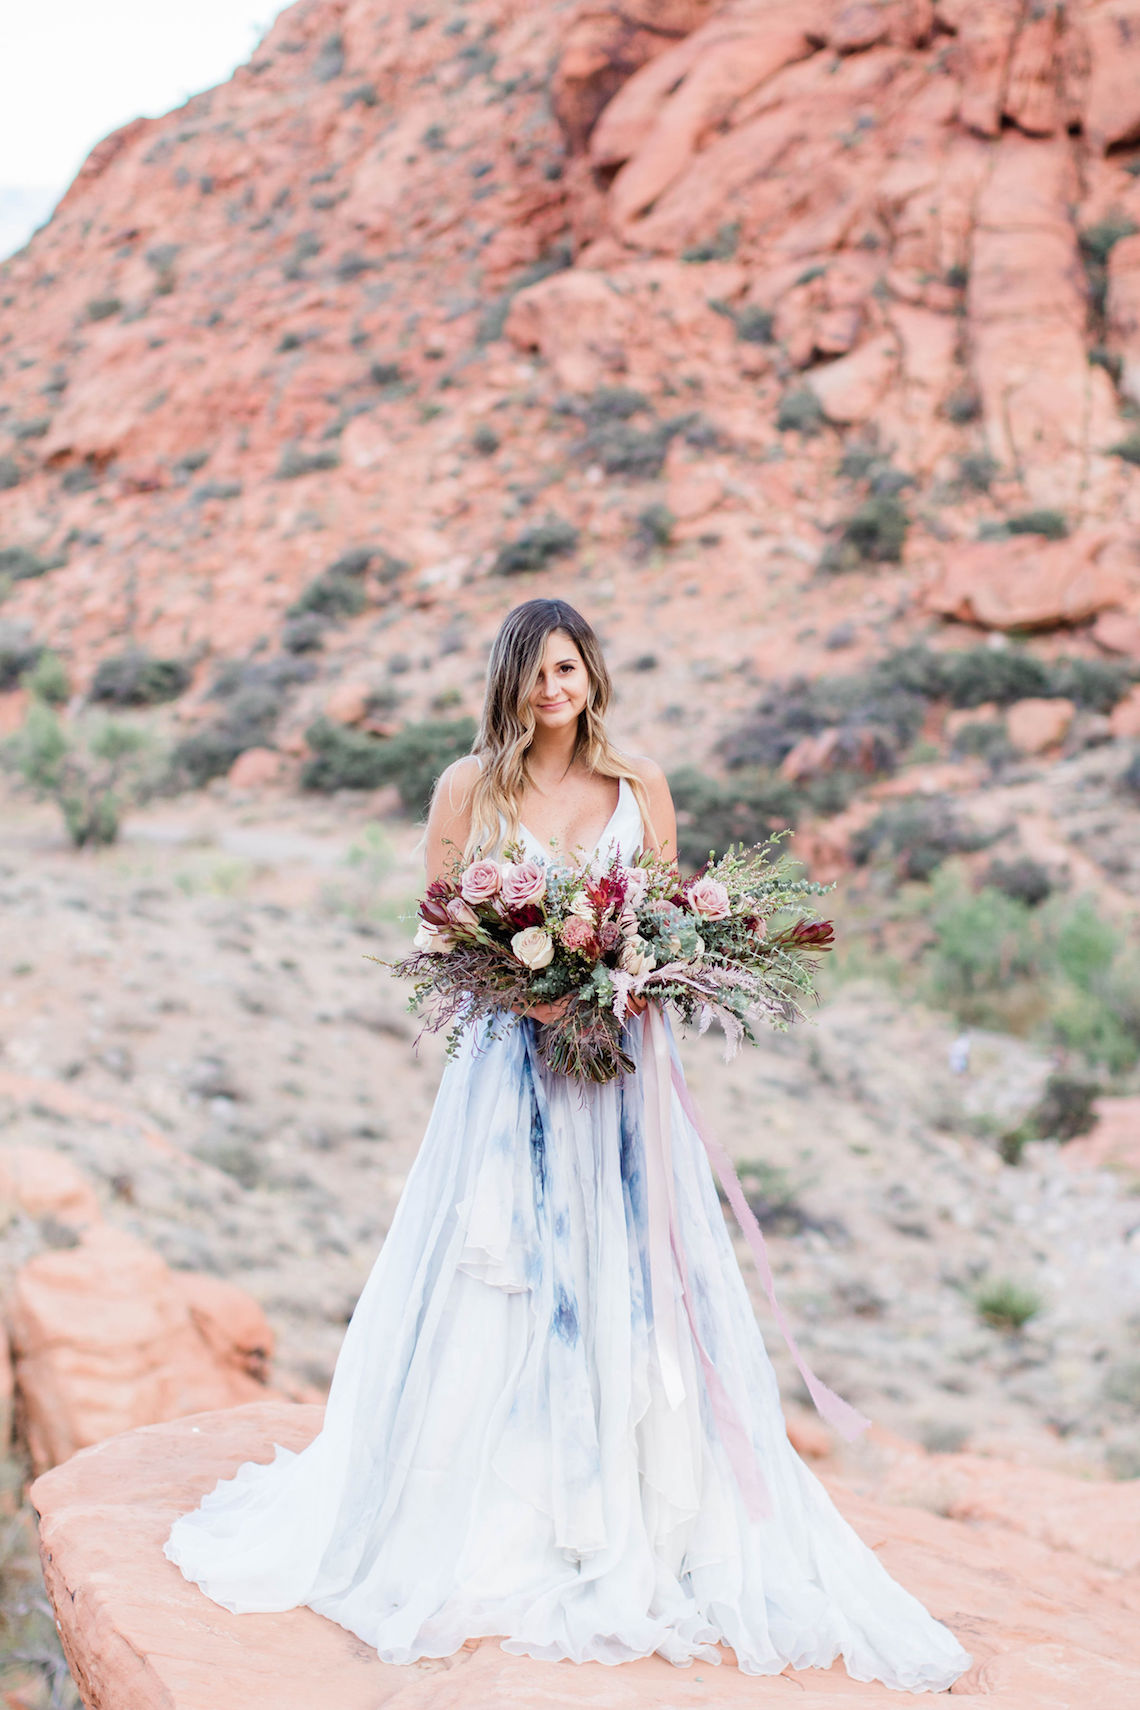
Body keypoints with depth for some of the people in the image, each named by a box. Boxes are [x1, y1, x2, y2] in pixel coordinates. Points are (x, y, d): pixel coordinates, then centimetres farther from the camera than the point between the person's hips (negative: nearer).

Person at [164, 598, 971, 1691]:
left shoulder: (641, 788, 8)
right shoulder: (471, 785, 3)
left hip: (616, 1067, 1)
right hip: (508, 1062, -1)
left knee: (629, 1283, 0)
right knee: (499, 1287, -1)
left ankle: (645, 1526, 9)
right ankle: (499, 1526, 9)